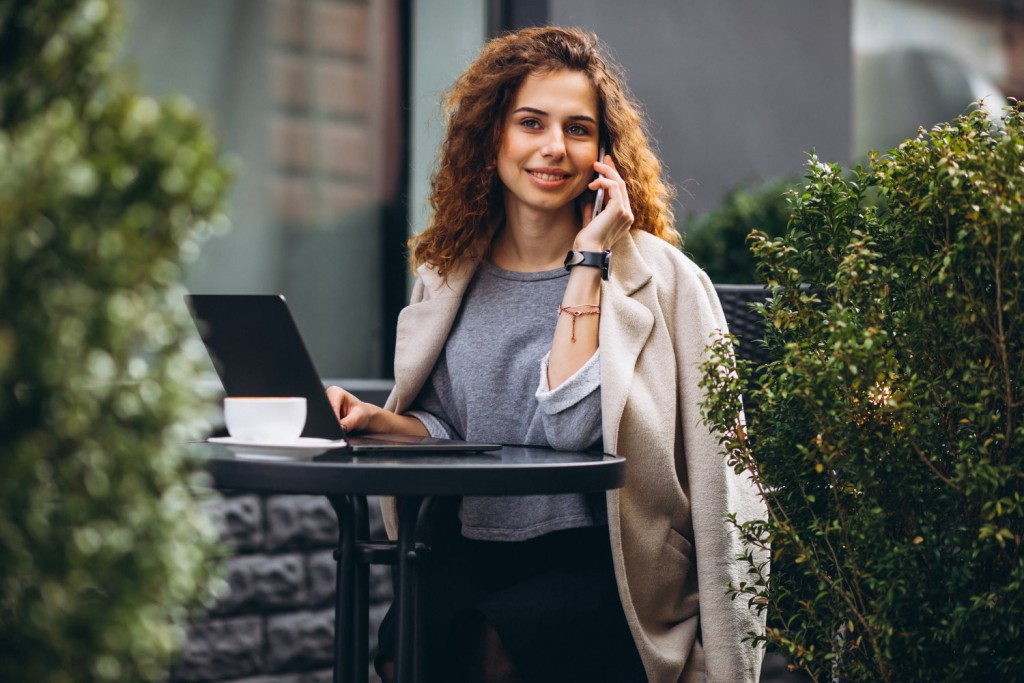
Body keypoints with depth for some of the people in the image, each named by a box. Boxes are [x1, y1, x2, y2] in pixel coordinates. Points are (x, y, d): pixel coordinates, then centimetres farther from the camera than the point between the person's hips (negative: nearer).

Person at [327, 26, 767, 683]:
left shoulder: (651, 274, -5)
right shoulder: (450, 272, 10)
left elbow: (569, 428, -17)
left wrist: (588, 260, -15)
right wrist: (374, 419, -5)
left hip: (607, 558, -4)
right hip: (475, 548, 4)